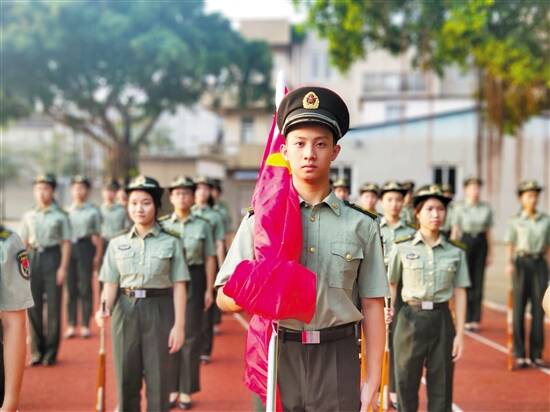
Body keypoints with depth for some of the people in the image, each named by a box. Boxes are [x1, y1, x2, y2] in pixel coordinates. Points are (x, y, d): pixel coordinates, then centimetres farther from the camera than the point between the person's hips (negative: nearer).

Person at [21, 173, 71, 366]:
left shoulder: (60, 216, 0)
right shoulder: (29, 216, 10)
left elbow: (66, 243, -2)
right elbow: (23, 243, 13)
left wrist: (63, 268, -8)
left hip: (52, 258, -3)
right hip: (33, 258, 3)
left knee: (53, 305, 0)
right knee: (33, 306, 6)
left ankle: (51, 352, 10)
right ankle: (37, 350, 18)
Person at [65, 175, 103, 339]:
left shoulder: (93, 211, 3)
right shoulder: (67, 211, 10)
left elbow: (98, 236, 3)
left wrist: (97, 256, -4)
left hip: (86, 247, -3)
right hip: (69, 247, 3)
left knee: (85, 287, 1)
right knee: (71, 287, 4)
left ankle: (85, 325, 9)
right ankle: (71, 325, 11)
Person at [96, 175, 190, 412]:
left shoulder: (171, 242, 0)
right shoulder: (117, 244, 8)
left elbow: (178, 287, -3)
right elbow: (111, 284, 6)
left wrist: (179, 324, -8)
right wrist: (105, 309, -14)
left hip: (158, 311, -2)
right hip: (125, 311, 2)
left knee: (158, 380, 2)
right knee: (126, 378, 8)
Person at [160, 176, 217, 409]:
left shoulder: (202, 225, 2)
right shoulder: (162, 225, 4)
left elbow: (209, 259, 2)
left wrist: (209, 289, -2)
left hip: (194, 280, -1)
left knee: (191, 335, 4)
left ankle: (186, 390, 15)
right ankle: (171, 388, 18)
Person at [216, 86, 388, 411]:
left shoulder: (361, 225, 3)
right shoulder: (259, 221, 3)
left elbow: (373, 306, 3)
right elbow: (225, 297, 4)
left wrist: (373, 381, 0)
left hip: (338, 360, 0)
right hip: (278, 358, 0)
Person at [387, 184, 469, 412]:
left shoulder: (455, 252, 4)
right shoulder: (402, 248, -1)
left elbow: (459, 293, 4)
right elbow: (390, 286, 5)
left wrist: (460, 333, 0)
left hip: (441, 320, 1)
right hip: (411, 319, -1)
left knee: (441, 389, 7)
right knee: (406, 385, 7)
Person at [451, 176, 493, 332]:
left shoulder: (486, 209, 5)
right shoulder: (460, 208, -1)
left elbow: (488, 232, 8)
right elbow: (455, 232, 1)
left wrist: (490, 253, 7)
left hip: (480, 243, 2)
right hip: (465, 242, -2)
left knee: (478, 281, 3)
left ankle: (476, 319, 11)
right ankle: (466, 319, 9)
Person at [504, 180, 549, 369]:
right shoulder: (515, 221, 2)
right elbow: (510, 245, 0)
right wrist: (509, 263, -16)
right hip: (521, 263, -2)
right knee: (519, 308, 0)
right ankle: (519, 354, 6)